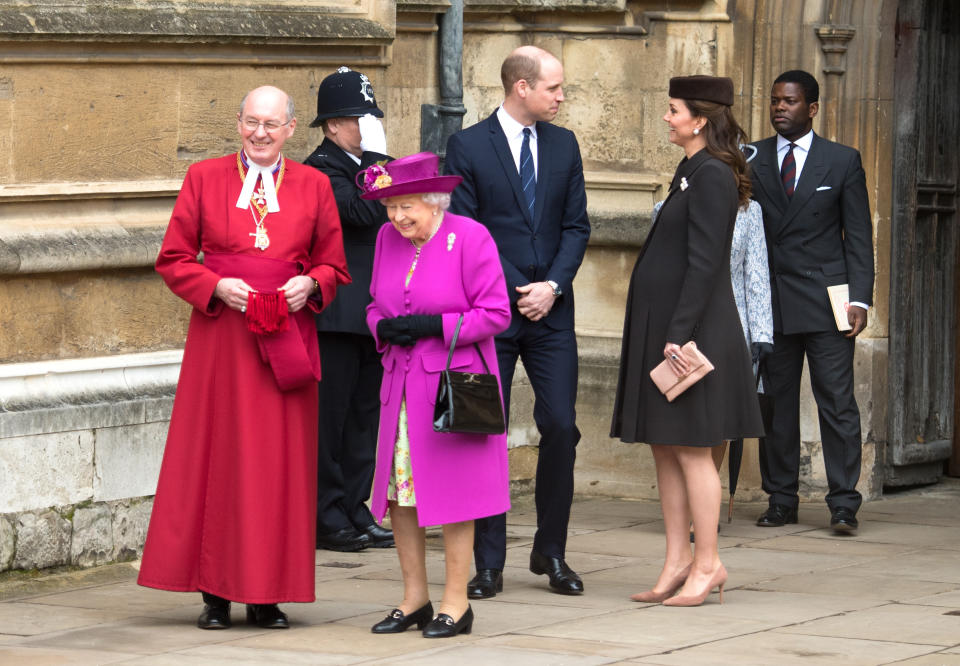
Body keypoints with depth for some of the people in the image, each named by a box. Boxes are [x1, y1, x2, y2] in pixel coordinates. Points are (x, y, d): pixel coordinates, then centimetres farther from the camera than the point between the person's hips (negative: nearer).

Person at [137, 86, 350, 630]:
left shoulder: (313, 186, 8)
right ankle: (217, 593, 4)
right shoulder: (204, 178, 6)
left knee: (280, 462, 0)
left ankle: (267, 594, 6)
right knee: (217, 457, -2)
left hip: (287, 336, 1)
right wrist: (216, 287, -12)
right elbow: (173, 259, 5)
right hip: (221, 336, -1)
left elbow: (334, 266, 12)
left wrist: (309, 284, -9)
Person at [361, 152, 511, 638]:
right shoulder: (388, 239, 8)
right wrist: (383, 328, -4)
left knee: (452, 491, -2)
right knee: (398, 492, 4)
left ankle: (456, 603, 6)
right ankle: (414, 598, 15)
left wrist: (434, 326, -18)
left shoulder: (470, 238, -10)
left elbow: (496, 314, -10)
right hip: (401, 384, 6)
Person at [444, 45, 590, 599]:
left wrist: (553, 287, -6)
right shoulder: (469, 146, -3)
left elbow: (577, 225, 9)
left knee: (561, 428, -3)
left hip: (550, 310, 3)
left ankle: (551, 553, 12)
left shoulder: (563, 144, 10)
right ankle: (489, 563, 6)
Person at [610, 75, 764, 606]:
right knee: (664, 448, 9)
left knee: (690, 449, -5)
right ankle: (677, 563, 12)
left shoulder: (712, 176, -14)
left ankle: (707, 564, 0)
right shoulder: (692, 173, 16)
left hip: (690, 327, -10)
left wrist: (679, 335, -23)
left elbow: (704, 263, -20)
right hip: (662, 328, 10)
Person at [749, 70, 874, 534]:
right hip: (769, 302, 2)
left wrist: (860, 299, -6)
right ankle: (781, 500, 12)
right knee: (775, 404, 4)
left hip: (826, 302, -2)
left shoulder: (843, 161, 5)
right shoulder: (751, 160, 9)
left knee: (837, 403, -6)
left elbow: (858, 236, 4)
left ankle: (843, 504, -4)